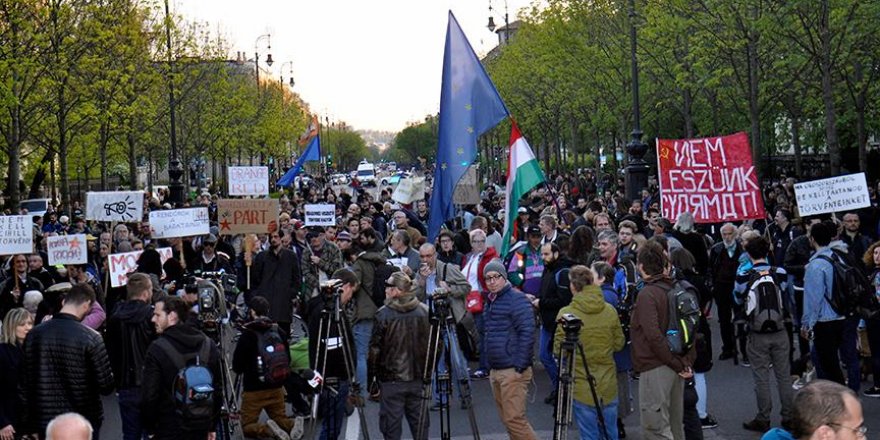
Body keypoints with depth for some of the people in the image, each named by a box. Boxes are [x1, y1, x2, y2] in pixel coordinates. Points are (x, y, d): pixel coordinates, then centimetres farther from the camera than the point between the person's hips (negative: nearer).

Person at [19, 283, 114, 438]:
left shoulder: (34, 334, -2)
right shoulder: (90, 337, -14)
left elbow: (25, 383, 2)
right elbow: (106, 386, -15)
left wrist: (28, 425, 11)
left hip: (45, 421, 3)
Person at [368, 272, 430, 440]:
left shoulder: (384, 315, -11)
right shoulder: (424, 312, 1)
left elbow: (375, 348, -9)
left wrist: (373, 370, 5)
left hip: (391, 378, -4)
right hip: (418, 377, 4)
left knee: (391, 422, 3)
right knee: (419, 421, 12)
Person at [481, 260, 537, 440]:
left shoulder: (516, 299, -10)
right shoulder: (489, 302, 17)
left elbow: (527, 333, -17)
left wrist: (520, 366, -19)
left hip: (513, 371, -9)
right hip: (495, 371, 9)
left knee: (514, 418, -12)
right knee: (507, 419, 11)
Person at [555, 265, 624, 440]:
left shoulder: (566, 314, -14)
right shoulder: (610, 310, -3)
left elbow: (559, 350, -10)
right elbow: (618, 344, 6)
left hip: (581, 387, -3)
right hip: (608, 386, 3)